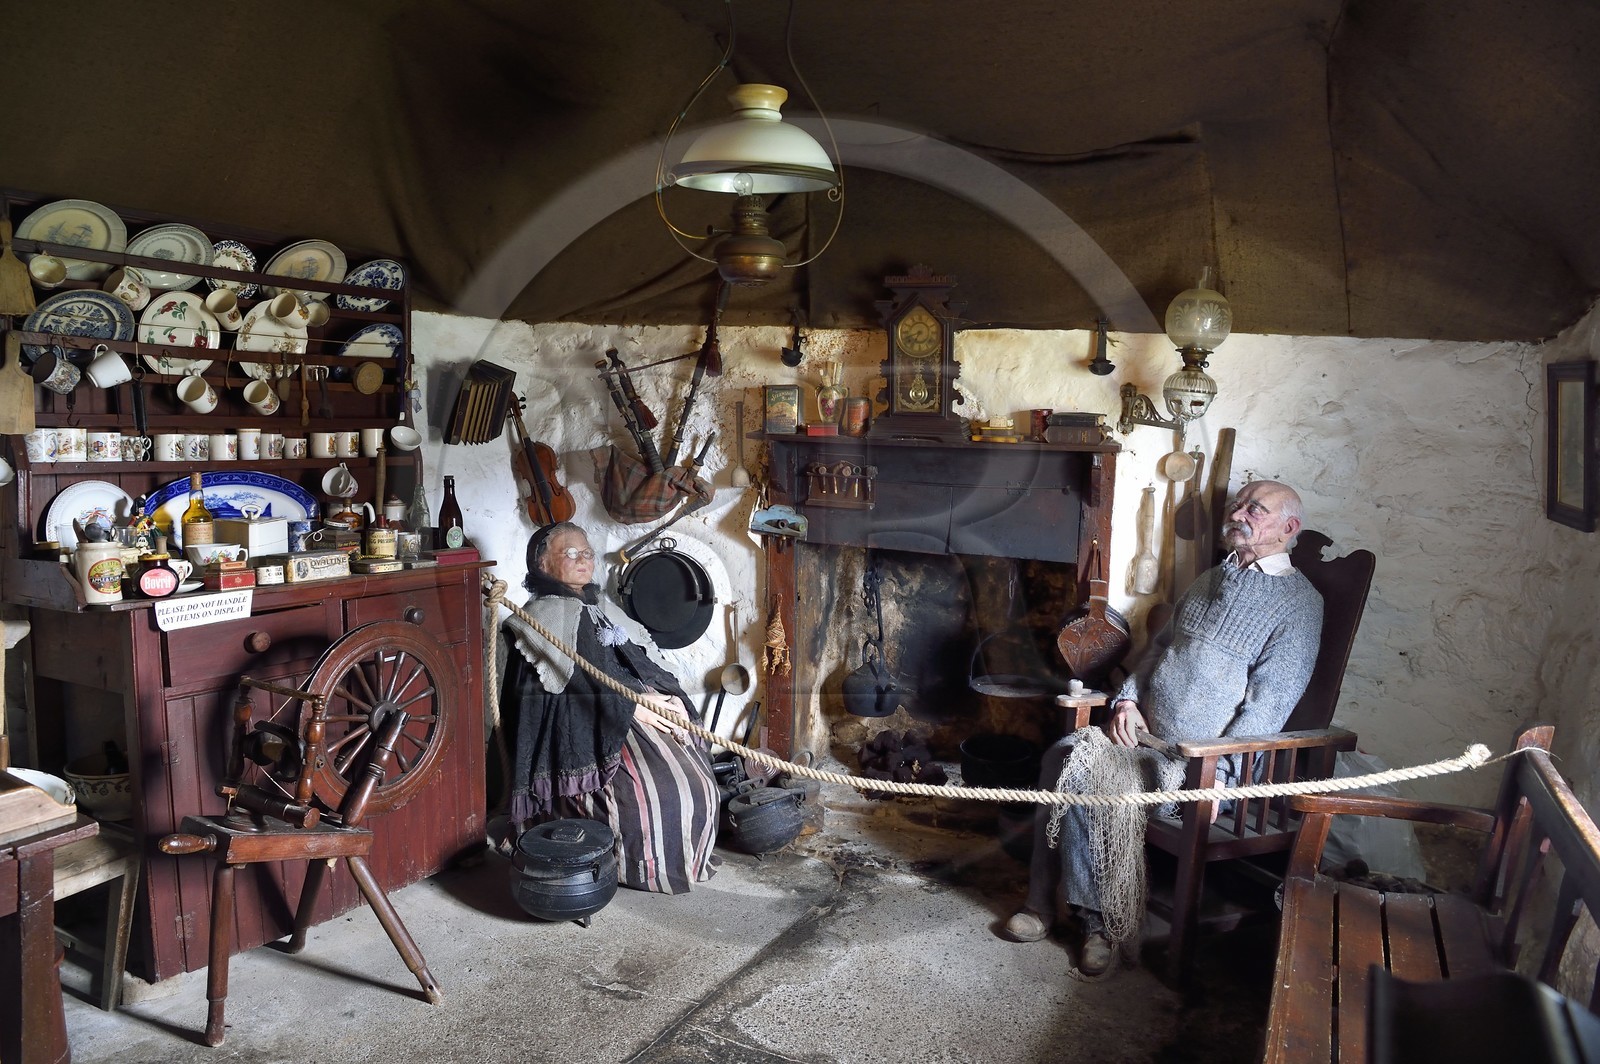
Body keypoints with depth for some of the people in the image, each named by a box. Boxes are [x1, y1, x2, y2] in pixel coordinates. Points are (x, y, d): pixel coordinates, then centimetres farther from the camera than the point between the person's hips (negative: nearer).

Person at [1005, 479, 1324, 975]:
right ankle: (1044, 901, -8)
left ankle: (1099, 920, -8)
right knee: (1063, 755, -16)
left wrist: (1218, 770, -22)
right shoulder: (1211, 580, 20)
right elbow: (1157, 646, 25)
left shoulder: (1297, 602, -5)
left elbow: (1270, 698, -14)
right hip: (1145, 733, 8)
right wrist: (1128, 698, 6)